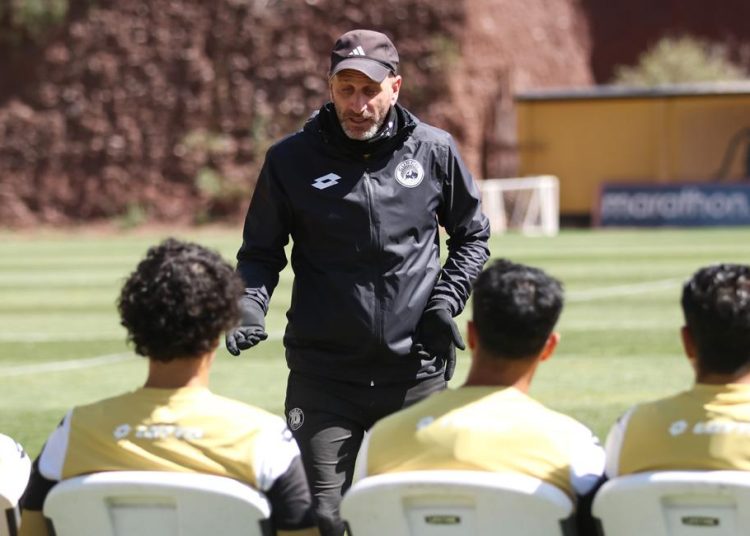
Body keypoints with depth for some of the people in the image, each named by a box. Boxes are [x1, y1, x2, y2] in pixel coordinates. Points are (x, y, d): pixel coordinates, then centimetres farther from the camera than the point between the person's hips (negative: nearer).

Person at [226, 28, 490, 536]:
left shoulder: (435, 151, 3)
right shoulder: (291, 160, 1)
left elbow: (472, 236, 16)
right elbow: (261, 251, 9)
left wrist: (445, 300, 0)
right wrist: (251, 303, -10)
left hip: (416, 373, 1)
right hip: (323, 375, -1)